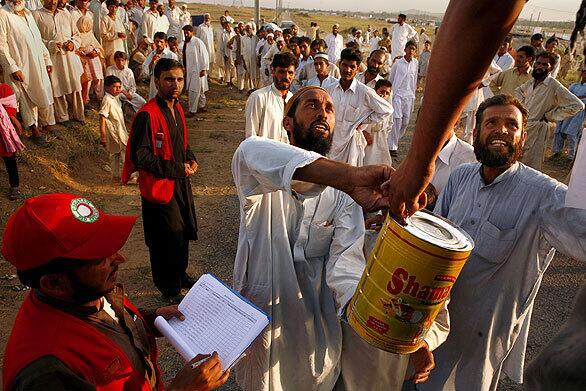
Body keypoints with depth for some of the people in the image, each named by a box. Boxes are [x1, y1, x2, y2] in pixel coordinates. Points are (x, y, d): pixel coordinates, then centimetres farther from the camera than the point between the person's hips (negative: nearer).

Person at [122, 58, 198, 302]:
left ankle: (180, 274, 45)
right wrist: (178, 169, -19)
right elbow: (139, 156, -23)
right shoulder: (147, 115, -21)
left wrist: (190, 159, 0)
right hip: (159, 187, -8)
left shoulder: (177, 109, 6)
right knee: (166, 240, 6)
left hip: (181, 183, 8)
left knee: (183, 232, 22)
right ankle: (169, 288, 28)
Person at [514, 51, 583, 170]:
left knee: (530, 169, -3)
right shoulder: (531, 82, 8)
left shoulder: (555, 86, -12)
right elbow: (519, 90, 33)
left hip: (536, 130, -7)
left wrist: (550, 116, -12)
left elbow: (577, 105, -16)